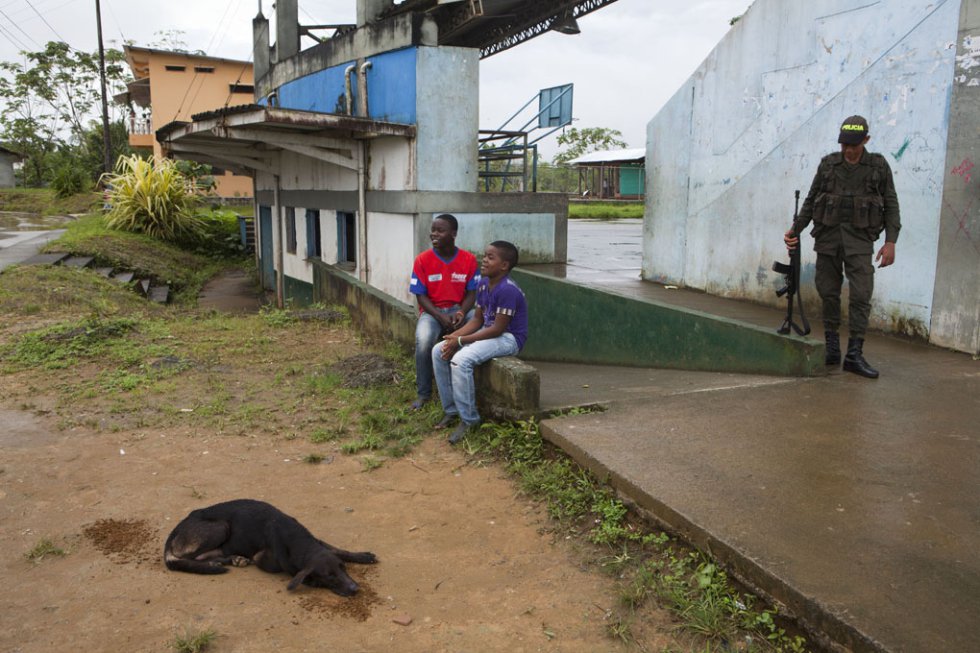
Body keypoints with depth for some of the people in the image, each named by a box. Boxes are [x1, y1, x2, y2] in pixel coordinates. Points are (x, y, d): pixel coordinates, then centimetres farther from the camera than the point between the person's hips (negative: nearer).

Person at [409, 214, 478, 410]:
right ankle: (423, 393, -12)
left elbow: (471, 293, 0)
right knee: (423, 341, -33)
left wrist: (461, 312, -20)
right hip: (432, 311, -1)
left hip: (459, 309, 2)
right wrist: (440, 316, -20)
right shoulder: (423, 259, -6)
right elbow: (421, 296, -5)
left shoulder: (469, 259, -3)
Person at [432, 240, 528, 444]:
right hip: (489, 332, 10)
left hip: (509, 338, -10)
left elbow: (498, 329, -24)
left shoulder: (508, 290, -22)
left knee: (461, 359, -30)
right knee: (438, 351, 1)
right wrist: (454, 336, -8)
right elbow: (477, 319, 9)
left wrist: (460, 341, -21)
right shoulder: (483, 283, 5)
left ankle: (469, 419, -16)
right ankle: (451, 410, 8)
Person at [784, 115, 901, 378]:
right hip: (828, 234, 1)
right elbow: (810, 201, 11)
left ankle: (854, 354, -6)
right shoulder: (828, 164, 8)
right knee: (828, 292, 3)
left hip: (859, 238, -1)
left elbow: (891, 206, 4)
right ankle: (831, 348, 14)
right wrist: (795, 230, 1)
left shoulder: (879, 166, 5)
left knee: (861, 294, -8)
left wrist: (890, 241, -5)